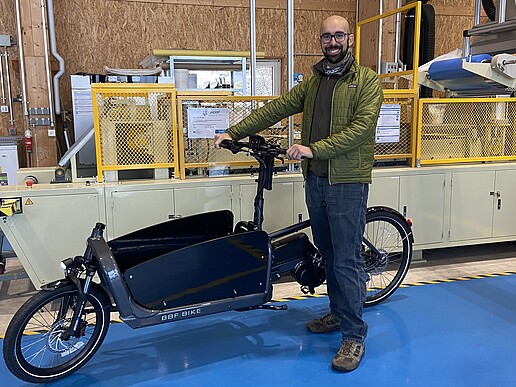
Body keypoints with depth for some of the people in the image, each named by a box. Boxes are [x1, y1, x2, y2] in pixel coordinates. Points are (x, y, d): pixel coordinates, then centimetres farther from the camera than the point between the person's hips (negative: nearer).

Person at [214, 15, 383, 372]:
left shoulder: (367, 81, -5)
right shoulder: (313, 82, 15)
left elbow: (360, 129, -17)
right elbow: (276, 109, 12)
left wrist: (312, 149, -24)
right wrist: (233, 133, 5)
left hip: (347, 183, -6)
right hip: (315, 179, 6)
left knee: (347, 260, -4)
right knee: (327, 253, 15)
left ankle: (354, 335, 7)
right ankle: (338, 313, 31)